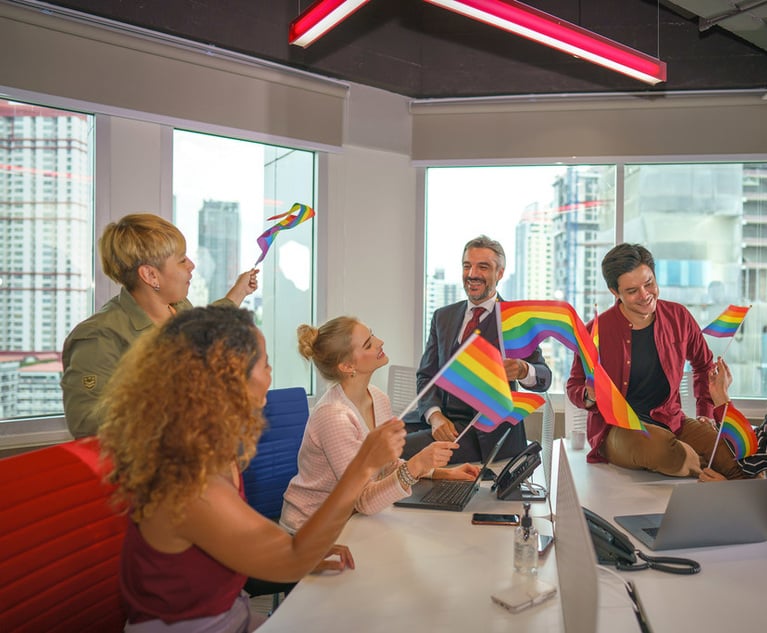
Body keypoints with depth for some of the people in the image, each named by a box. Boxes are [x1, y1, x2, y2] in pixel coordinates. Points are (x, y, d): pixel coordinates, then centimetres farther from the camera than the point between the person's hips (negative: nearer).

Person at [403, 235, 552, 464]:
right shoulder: (442, 316, 14)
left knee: (400, 449, -27)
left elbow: (544, 378, -3)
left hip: (491, 434, -4)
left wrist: (523, 370, -28)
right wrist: (435, 416, -10)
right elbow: (426, 376, 10)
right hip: (447, 425, 5)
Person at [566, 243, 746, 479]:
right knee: (659, 447, -36)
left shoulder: (679, 317, 2)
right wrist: (590, 396, -21)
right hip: (615, 430, -3)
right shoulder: (595, 332, -10)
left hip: (671, 422, 3)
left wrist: (706, 413, 15)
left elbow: (704, 364, 22)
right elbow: (574, 386, 3)